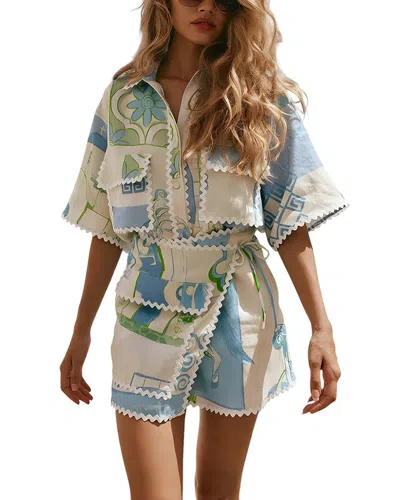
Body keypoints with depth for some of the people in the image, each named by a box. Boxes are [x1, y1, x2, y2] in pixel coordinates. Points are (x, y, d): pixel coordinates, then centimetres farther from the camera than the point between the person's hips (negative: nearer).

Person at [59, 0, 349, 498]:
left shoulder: (260, 96, 1)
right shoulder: (123, 96, 5)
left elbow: (290, 218, -3)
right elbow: (107, 224, 7)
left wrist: (320, 327, -8)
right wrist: (81, 330, 7)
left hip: (237, 310, 0)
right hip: (150, 312, 0)